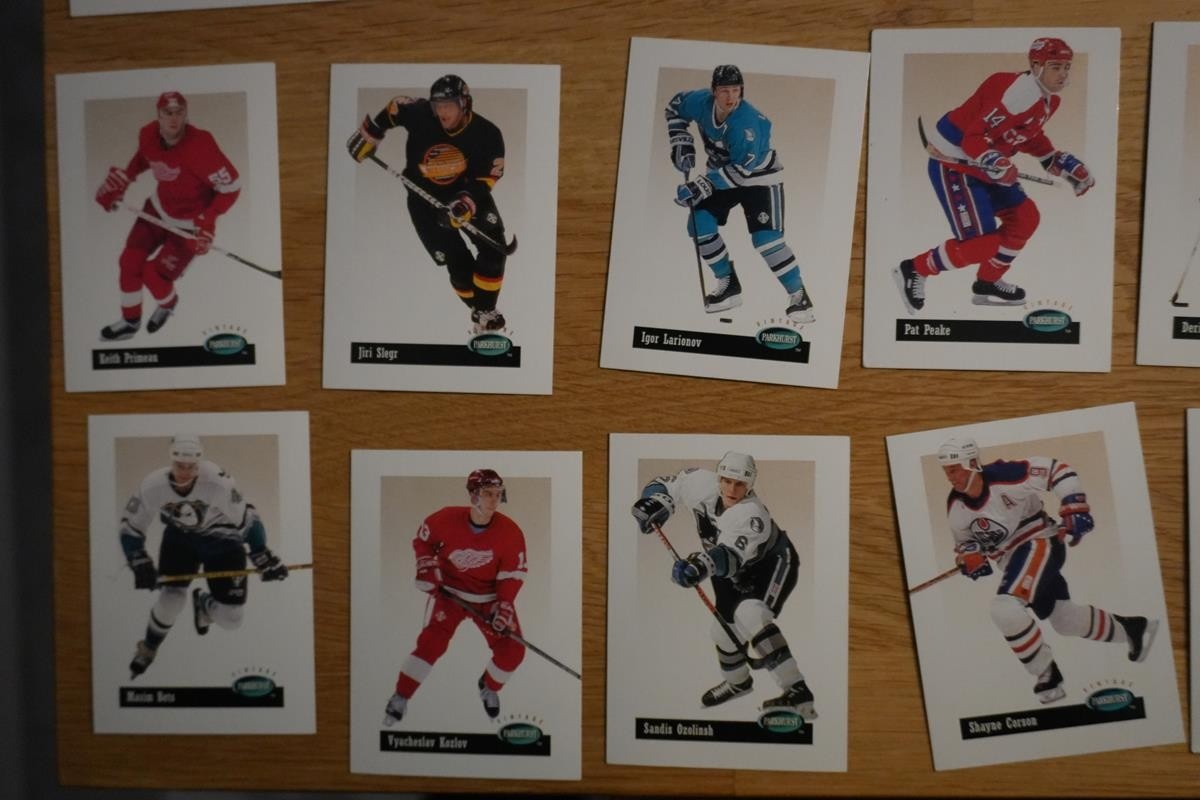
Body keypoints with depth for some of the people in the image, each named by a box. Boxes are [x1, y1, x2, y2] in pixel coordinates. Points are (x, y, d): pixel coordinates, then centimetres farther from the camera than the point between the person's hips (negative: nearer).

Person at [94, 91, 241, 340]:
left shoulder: (200, 147, -33)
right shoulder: (147, 134, -13)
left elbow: (231, 185, -26)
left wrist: (208, 221, -31)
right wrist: (123, 179, 3)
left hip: (190, 221, -6)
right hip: (159, 207, 6)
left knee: (154, 273, -4)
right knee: (129, 262, 8)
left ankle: (168, 304, 34)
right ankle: (130, 321, 31)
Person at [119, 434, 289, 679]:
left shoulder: (218, 482, -36)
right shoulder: (153, 485, -25)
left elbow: (247, 519, -23)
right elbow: (130, 528, -11)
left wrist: (264, 559, -21)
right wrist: (141, 566, -22)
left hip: (223, 541, -1)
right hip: (179, 537, 2)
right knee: (172, 597, -15)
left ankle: (204, 604, 36)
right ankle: (147, 649, 19)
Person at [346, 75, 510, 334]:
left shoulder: (487, 135, -22)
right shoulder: (419, 113, -22)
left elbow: (485, 179, -19)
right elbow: (392, 109, -1)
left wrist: (464, 205, -34)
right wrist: (368, 135, 3)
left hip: (468, 190, 1)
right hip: (425, 197, -1)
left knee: (493, 247, -12)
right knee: (458, 263, -8)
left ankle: (486, 311, 4)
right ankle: (479, 312, 13)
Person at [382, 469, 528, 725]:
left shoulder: (510, 533, -20)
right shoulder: (446, 519, -22)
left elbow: (513, 574, -12)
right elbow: (422, 539, -1)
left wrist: (504, 607, -21)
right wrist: (426, 567, -12)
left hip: (490, 596, 2)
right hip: (451, 591, -1)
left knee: (512, 650, -6)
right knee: (431, 641, -16)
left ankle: (489, 688, 27)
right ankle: (400, 699, 2)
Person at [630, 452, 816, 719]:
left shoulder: (753, 515, -37)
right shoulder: (702, 484, -20)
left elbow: (731, 556, -51)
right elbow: (665, 485, -5)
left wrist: (701, 566, -69)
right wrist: (654, 504, -26)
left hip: (773, 565, -7)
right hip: (736, 574, 7)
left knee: (750, 616, -32)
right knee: (724, 629, 16)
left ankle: (798, 694, -33)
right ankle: (737, 682, 49)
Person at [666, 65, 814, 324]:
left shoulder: (746, 122, -34)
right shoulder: (701, 102, -16)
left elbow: (742, 170, -37)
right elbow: (675, 107, 6)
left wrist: (700, 187, -38)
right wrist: (681, 144, -2)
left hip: (759, 176, -6)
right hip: (722, 171, 7)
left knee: (766, 239, -18)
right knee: (699, 223, -5)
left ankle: (799, 296, -3)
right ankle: (728, 285, 12)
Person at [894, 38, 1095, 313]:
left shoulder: (1050, 99, 8)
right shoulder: (1017, 92, -24)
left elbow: (1031, 137, 23)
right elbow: (973, 138, -26)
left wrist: (1064, 163, 18)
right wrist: (994, 162, -41)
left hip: (984, 166, 10)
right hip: (953, 163, -10)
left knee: (1025, 217, 9)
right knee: (983, 242, -14)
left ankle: (987, 284, 23)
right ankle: (914, 270, 3)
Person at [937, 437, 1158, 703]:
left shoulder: (1005, 476, -24)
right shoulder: (955, 507, -4)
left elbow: (1058, 471, -13)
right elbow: (963, 541, 11)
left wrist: (1075, 508, -18)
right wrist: (968, 556, -10)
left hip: (1038, 544, -7)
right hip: (1013, 558, 7)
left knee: (1004, 609, -26)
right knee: (1065, 620, 17)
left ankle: (1048, 673, -7)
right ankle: (1131, 628, 43)